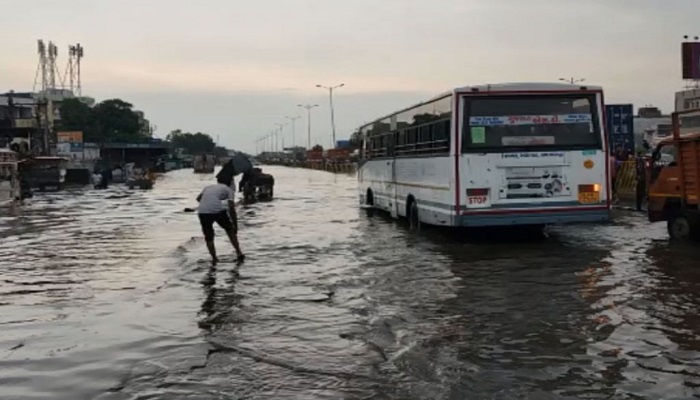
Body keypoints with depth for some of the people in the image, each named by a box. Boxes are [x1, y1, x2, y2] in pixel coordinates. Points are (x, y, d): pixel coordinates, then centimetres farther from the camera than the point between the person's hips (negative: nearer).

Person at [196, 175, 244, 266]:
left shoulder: (208, 187, 30)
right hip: (218, 210, -2)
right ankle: (239, 254, 21)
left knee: (208, 236, 22)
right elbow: (231, 208, 6)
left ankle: (214, 258, 16)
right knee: (230, 230, 21)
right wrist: (235, 225, 9)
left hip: (202, 211, 2)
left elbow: (198, 198, 14)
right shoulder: (229, 190, 19)